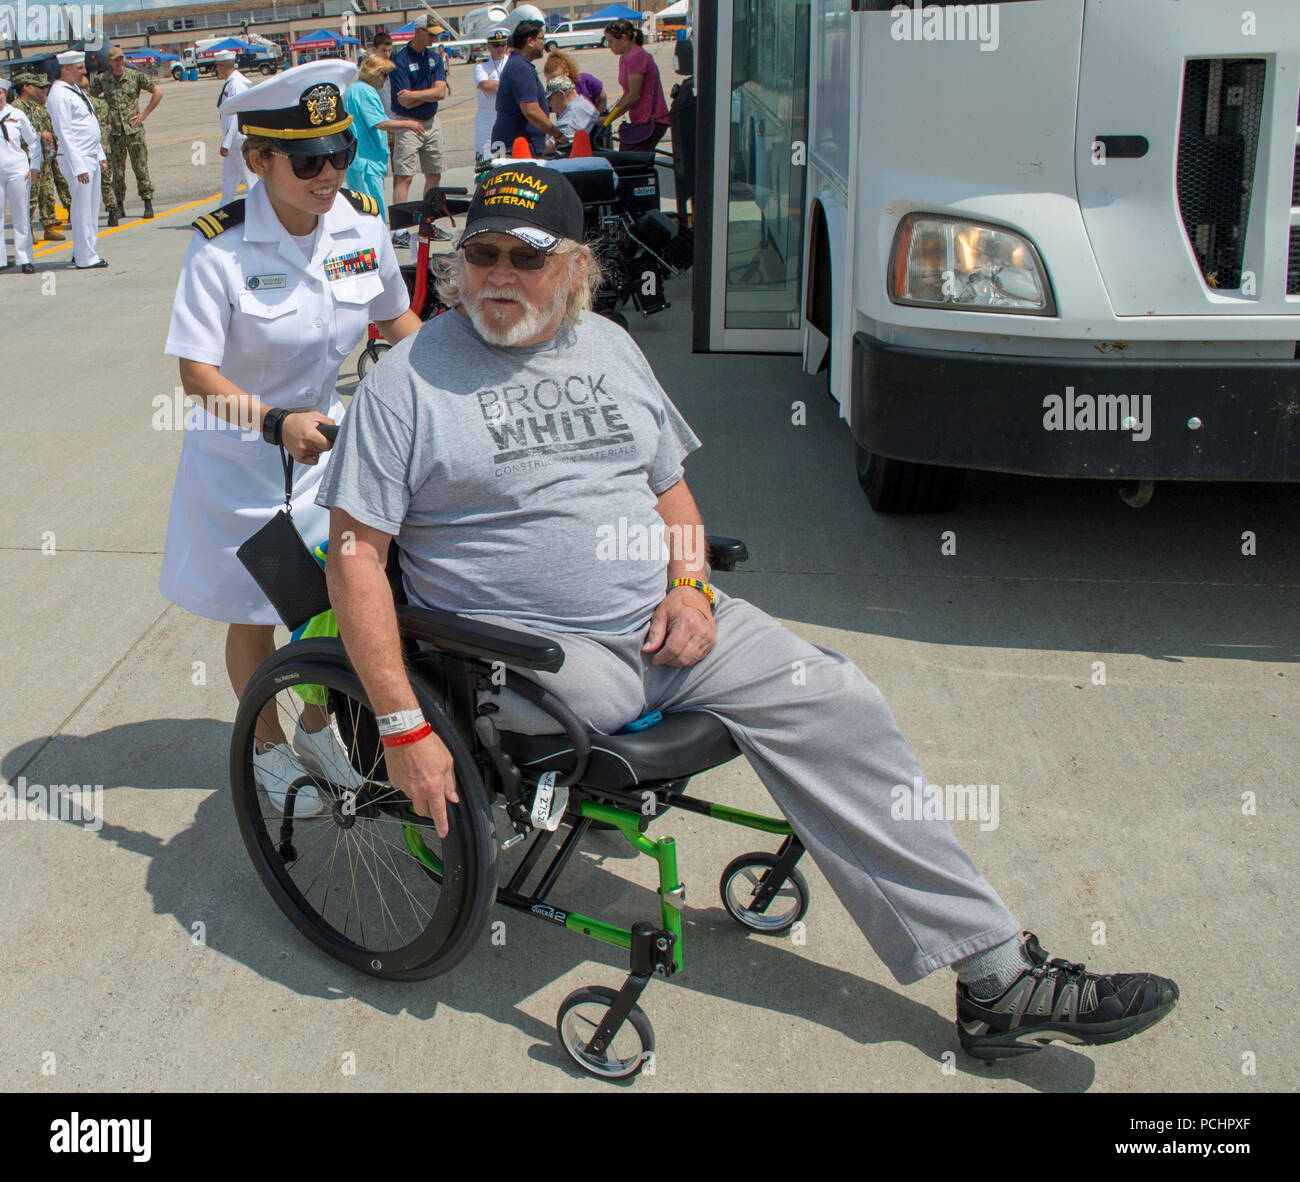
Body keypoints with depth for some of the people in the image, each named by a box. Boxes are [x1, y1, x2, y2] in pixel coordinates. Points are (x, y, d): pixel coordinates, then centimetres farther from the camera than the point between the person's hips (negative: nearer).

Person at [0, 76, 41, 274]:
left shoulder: (17, 115, 3)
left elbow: (34, 140, 12)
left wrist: (35, 167, 5)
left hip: (17, 171, 0)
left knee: (21, 215, 2)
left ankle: (25, 259, 7)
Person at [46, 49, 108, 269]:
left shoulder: (75, 91, 16)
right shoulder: (59, 95, -13)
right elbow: (64, 134, -18)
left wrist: (100, 155, 19)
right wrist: (78, 167, -22)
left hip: (91, 158, 9)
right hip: (76, 159, -9)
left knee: (92, 208, 12)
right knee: (82, 208, -6)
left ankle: (83, 253, 21)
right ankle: (85, 258, -1)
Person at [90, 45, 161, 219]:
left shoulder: (136, 76, -1)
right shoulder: (101, 79, 3)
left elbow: (158, 92, 3)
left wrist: (145, 114, 0)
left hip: (134, 130, -1)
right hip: (114, 133, 1)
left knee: (141, 168, -3)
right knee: (117, 171, 2)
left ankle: (148, 203, 3)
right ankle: (119, 205, 12)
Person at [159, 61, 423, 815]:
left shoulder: (363, 225, -10)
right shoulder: (222, 249, -23)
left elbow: (396, 318, 8)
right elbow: (198, 373, -24)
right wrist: (278, 423, -38)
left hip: (324, 435, 4)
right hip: (242, 453, -4)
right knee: (254, 611, 12)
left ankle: (318, 728, 40)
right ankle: (268, 746, 36)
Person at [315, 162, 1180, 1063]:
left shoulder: (610, 347, 14)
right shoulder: (408, 380, -3)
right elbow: (357, 557, -8)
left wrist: (690, 587, -1)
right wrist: (404, 727, -17)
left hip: (666, 624, 5)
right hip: (538, 656, -4)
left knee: (837, 707, -9)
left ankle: (999, 974, -2)